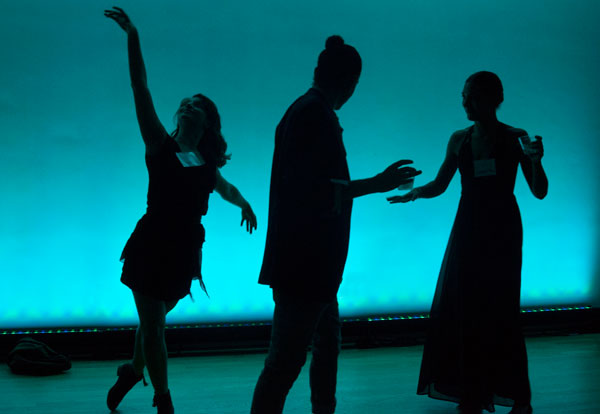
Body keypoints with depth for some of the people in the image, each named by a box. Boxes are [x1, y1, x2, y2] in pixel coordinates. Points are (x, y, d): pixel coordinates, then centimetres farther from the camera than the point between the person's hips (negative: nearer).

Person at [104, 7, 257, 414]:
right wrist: (133, 39, -21)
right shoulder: (161, 146, -5)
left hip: (184, 250, 5)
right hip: (152, 246, -4)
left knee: (154, 318, 18)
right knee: (153, 323, 1)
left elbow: (225, 187, 30)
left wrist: (243, 202, 11)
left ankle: (134, 369, 43)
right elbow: (141, 90, -14)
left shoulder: (206, 162, 8)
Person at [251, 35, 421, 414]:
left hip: (312, 264, 10)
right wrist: (376, 184, -21)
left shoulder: (309, 111, 12)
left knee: (327, 346, 22)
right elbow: (315, 194, -24)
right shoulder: (316, 114, -17)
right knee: (286, 360, -4)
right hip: (306, 264, -10)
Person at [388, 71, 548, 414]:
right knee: (459, 311, 2)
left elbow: (540, 192, -6)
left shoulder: (515, 139, -4)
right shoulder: (459, 140, 5)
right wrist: (414, 193, -10)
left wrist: (536, 161, -25)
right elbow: (439, 186, 10)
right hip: (468, 230, 3)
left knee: (499, 313, -3)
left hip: (503, 232, -3)